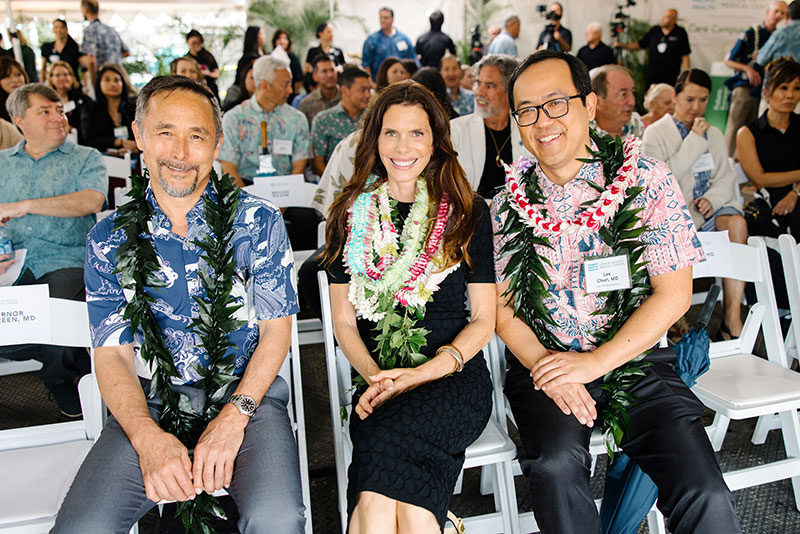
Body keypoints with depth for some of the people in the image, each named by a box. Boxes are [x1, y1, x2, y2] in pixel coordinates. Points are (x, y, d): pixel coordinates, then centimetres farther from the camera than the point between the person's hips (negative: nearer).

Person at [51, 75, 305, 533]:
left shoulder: (259, 221, 0)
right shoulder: (108, 240, 4)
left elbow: (276, 329, 0)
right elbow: (112, 354, 1)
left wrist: (233, 416, -15)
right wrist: (148, 436, -18)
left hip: (247, 392, -1)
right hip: (149, 402, 2)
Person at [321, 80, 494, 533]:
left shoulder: (469, 214, 6)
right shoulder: (351, 215, 11)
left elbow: (484, 319, 5)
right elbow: (345, 321, 12)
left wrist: (425, 372, -10)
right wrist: (374, 376, -7)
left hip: (455, 377, 0)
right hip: (379, 381, 1)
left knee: (389, 440, -32)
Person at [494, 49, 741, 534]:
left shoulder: (647, 180, -2)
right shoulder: (509, 202, 3)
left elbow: (673, 294, -5)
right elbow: (502, 306, 3)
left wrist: (594, 362, -14)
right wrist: (545, 367, -15)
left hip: (636, 360, 0)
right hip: (543, 362, 1)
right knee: (557, 464, -29)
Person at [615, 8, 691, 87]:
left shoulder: (680, 33, -2)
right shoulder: (654, 30, 7)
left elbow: (685, 56, -2)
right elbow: (640, 45, 15)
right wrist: (622, 45, 3)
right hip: (651, 78, 4)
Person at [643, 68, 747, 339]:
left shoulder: (714, 135, 21)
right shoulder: (656, 133, 3)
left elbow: (726, 177, 14)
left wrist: (712, 199, -8)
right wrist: (694, 141, -13)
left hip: (709, 207, 4)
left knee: (736, 222, -28)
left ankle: (732, 318, -28)